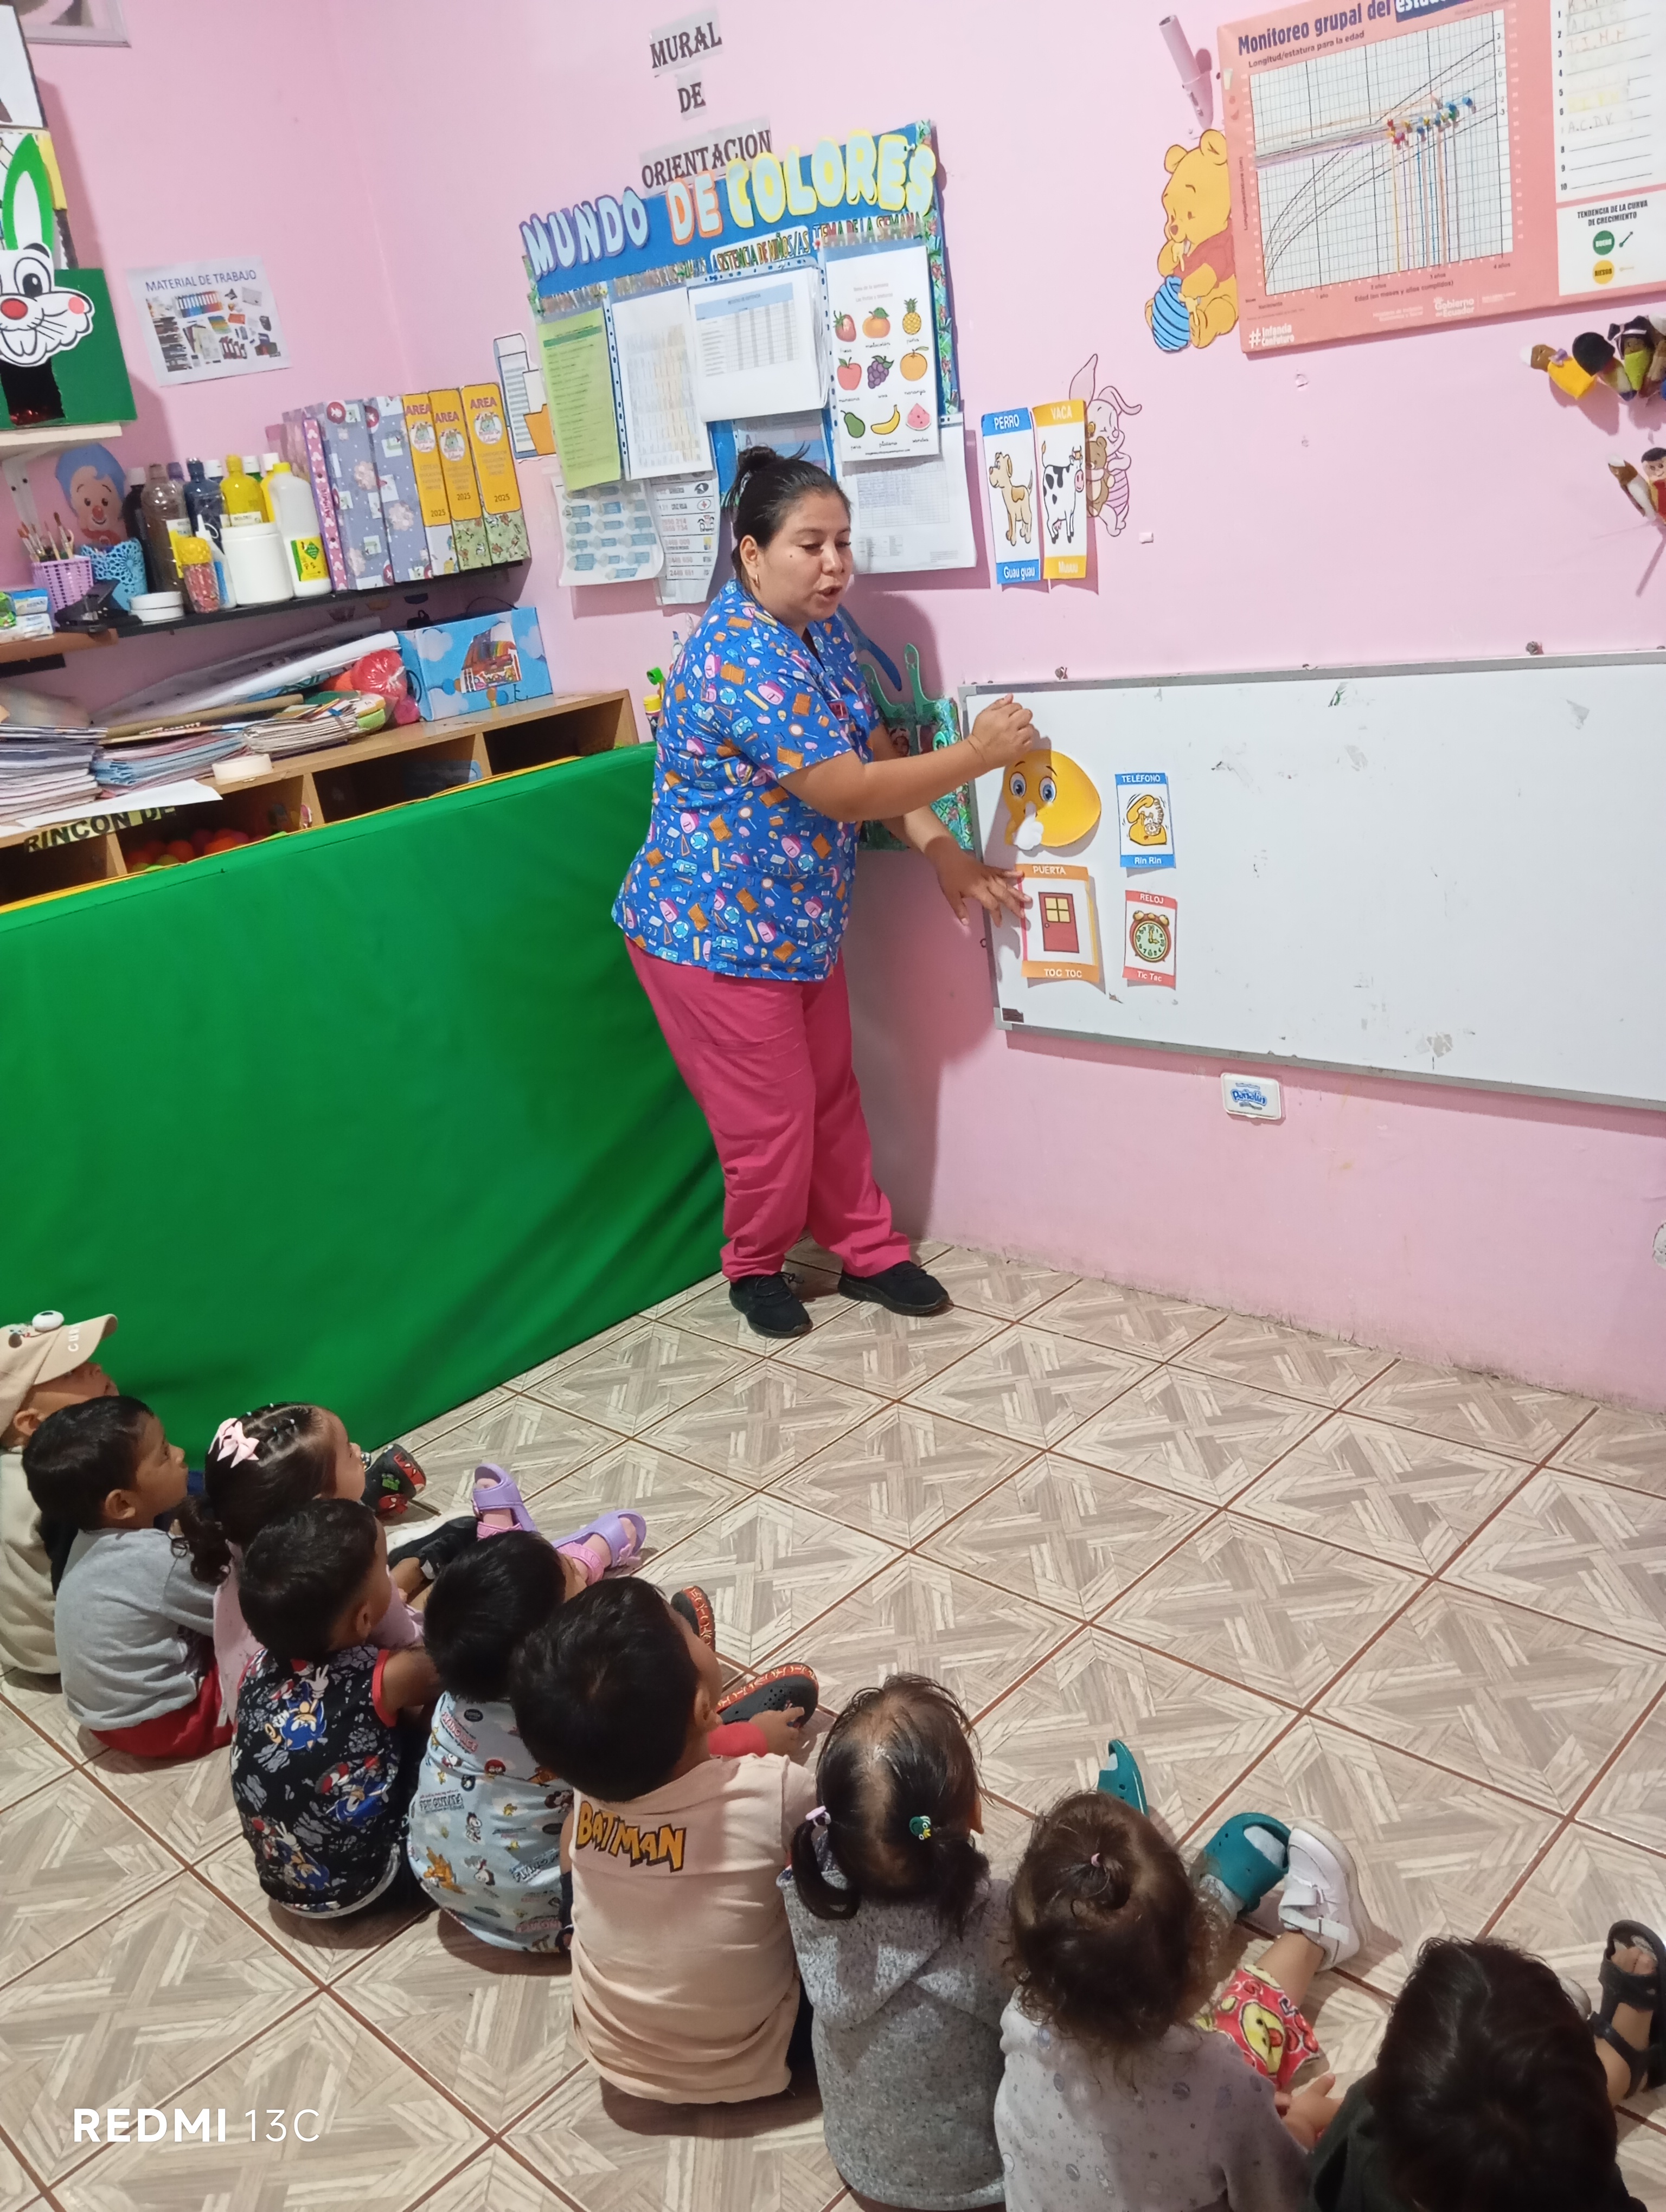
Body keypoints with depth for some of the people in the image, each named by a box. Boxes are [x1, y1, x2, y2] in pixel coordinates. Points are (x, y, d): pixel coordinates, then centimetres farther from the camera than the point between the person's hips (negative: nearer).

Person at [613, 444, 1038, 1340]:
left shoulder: (821, 630, 3)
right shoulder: (744, 658, -27)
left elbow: (868, 761, 5)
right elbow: (844, 792, -27)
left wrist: (943, 853, -7)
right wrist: (978, 754, -21)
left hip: (798, 922, 9)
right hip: (717, 931, -8)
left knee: (832, 1096, 17)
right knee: (771, 1121, 5)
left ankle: (867, 1251, 32)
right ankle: (755, 1267, 30)